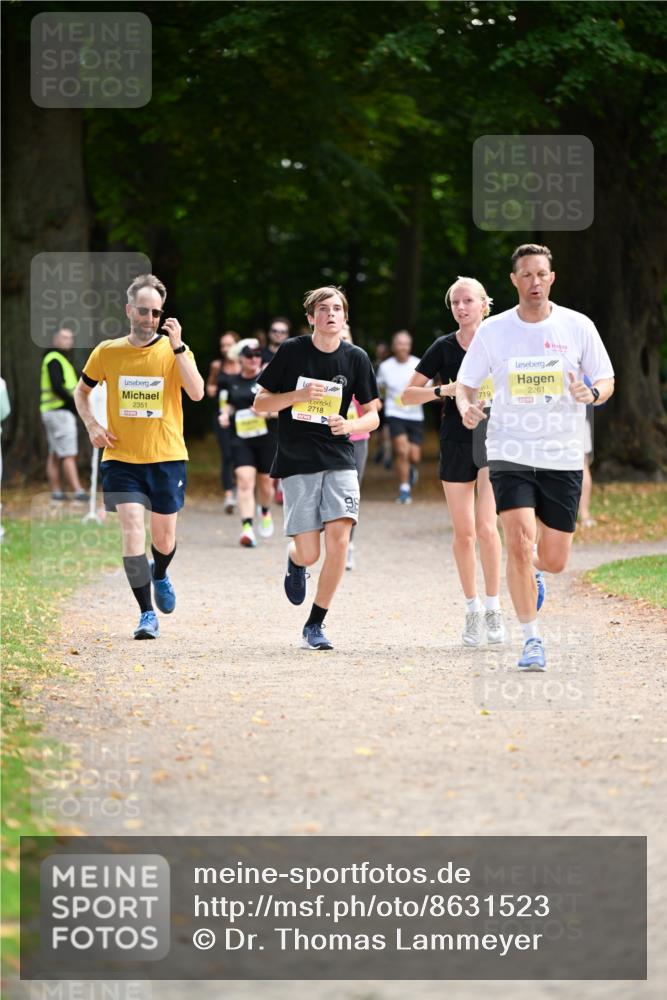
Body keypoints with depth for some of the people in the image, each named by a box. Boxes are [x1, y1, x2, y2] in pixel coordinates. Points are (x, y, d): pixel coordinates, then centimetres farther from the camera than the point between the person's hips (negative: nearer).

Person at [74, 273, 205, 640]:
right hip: (121, 458, 0)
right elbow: (82, 391, 17)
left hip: (166, 458, 0)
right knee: (133, 529, -14)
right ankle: (147, 613, -8)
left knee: (164, 537, 9)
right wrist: (91, 425, 0)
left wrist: (177, 346, -25)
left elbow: (197, 393, -19)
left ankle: (160, 575, 46)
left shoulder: (174, 350, -3)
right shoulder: (107, 352, 1)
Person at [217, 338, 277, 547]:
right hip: (241, 438, 1)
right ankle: (247, 527, -22)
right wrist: (225, 414, 3)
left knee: (265, 482, 11)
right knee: (245, 480, -15)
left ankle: (265, 511, 45)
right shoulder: (232, 382, 8)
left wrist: (268, 411, -22)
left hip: (266, 438, -1)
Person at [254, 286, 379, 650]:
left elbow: (371, 415, 9)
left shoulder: (356, 358, 3)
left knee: (338, 538, -16)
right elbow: (260, 403, 3)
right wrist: (298, 395, -14)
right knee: (309, 553, -7)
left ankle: (315, 625, -1)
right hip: (297, 462, -1)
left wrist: (349, 425, -13)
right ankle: (294, 560, 35)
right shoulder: (292, 351, -2)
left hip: (339, 460, 1)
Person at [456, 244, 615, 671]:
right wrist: (466, 406, -15)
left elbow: (607, 380, 5)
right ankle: (532, 640, -6)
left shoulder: (578, 327, -1)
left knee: (555, 560, 5)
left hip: (563, 457, 1)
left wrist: (591, 393, -18)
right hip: (510, 454, -1)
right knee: (519, 544, -18)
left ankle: (534, 572, 44)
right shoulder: (493, 330, -1)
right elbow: (466, 384, 8)